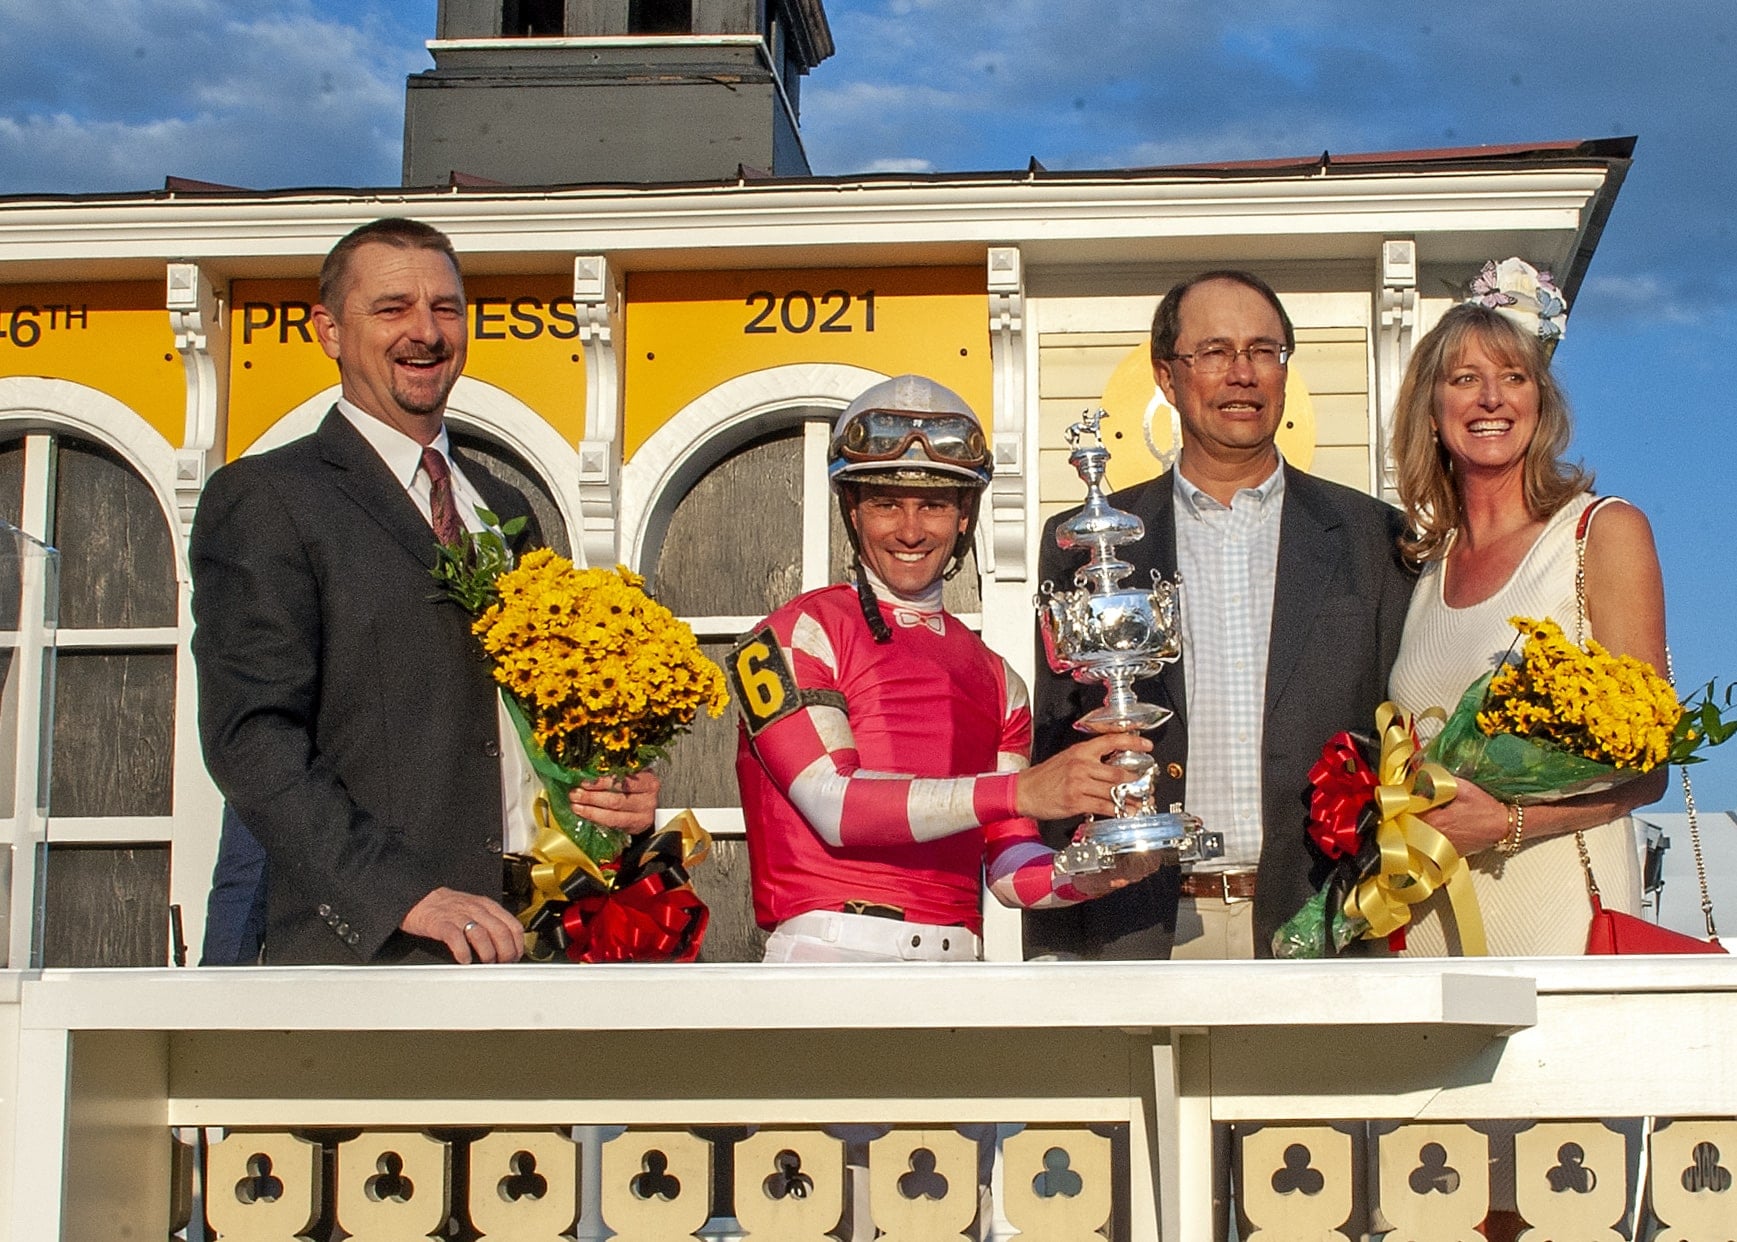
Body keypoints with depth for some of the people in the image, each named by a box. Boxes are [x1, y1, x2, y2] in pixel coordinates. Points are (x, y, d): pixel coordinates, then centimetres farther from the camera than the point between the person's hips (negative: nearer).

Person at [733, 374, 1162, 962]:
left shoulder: (996, 681, 17)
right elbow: (836, 807, -11)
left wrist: (1089, 875, -9)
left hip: (955, 959, 4)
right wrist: (1020, 790, -17)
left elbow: (1009, 869, 13)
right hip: (831, 955, -4)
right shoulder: (799, 635, 2)